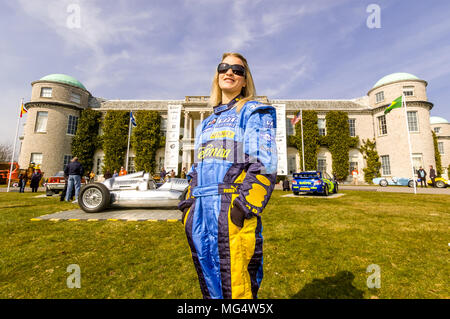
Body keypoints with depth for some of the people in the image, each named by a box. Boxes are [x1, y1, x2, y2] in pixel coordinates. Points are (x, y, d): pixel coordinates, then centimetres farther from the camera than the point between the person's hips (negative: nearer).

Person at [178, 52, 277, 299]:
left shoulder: (254, 112, 5)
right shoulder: (206, 124, 23)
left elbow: (264, 163, -8)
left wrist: (244, 206, -18)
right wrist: (188, 206, 14)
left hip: (231, 212, -6)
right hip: (200, 213, 7)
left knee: (233, 287, 0)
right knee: (209, 286, 19)